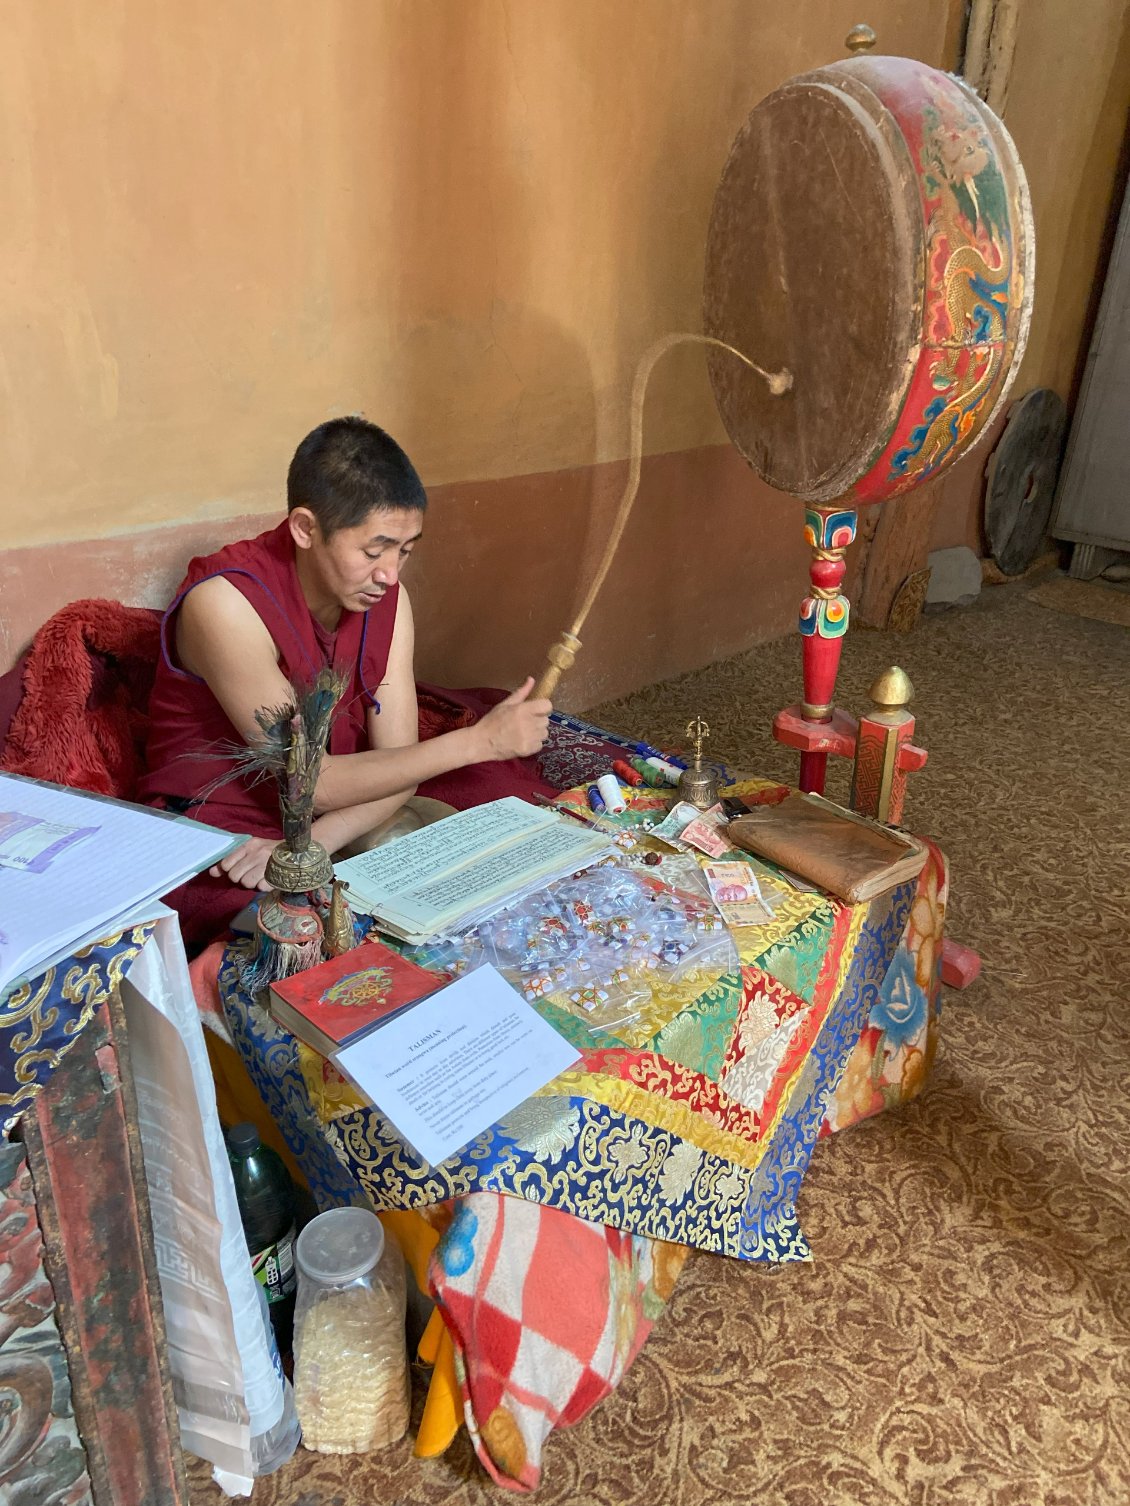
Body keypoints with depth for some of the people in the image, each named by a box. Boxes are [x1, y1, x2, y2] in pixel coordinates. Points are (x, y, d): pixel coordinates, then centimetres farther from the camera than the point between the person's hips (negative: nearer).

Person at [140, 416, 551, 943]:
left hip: (337, 829, 6)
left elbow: (398, 768, -8)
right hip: (214, 840, -6)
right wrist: (480, 740, -26)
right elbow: (315, 783, -26)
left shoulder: (386, 597, -5)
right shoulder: (225, 601, -25)